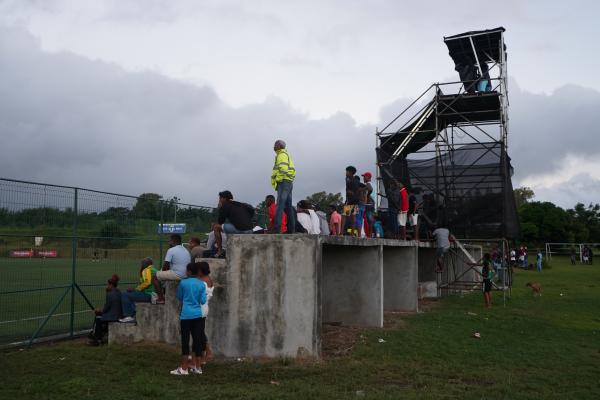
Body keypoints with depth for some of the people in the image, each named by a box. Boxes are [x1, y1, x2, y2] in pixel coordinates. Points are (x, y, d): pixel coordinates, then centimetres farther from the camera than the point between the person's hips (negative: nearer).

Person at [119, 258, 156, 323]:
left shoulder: (147, 270, -10)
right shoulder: (153, 269, 21)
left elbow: (147, 282, -24)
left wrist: (136, 289, -14)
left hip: (148, 294, -11)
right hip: (152, 294, 11)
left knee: (125, 295, -7)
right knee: (130, 295, 27)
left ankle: (128, 317, -8)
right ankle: (133, 315, 16)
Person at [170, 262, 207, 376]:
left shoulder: (183, 283, -5)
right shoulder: (202, 284, 1)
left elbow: (179, 297, 8)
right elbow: (203, 301, 0)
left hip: (186, 315, -3)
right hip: (198, 315, 3)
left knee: (185, 340, 1)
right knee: (197, 340, 8)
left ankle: (184, 368, 5)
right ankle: (197, 366, 15)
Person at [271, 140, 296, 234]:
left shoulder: (282, 154, -3)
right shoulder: (287, 156, 27)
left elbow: (283, 168, -19)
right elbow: (292, 170, 24)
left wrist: (277, 180, -16)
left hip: (283, 182, -10)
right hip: (289, 183, 10)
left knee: (280, 206, -18)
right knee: (288, 207, 7)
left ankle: (277, 229, -28)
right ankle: (291, 229, 5)